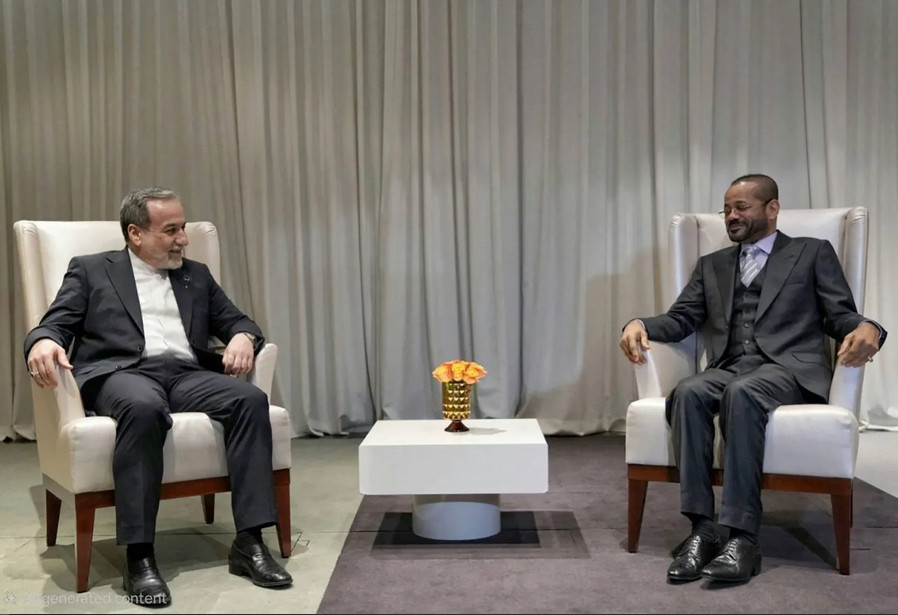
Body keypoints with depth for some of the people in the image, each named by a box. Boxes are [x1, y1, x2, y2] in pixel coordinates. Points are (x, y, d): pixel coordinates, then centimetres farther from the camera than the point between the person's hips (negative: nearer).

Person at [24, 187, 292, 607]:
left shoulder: (197, 275, 25)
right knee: (144, 407, -40)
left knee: (251, 399, -27)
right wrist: (43, 342, -21)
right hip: (121, 373, -4)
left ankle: (249, 542, -26)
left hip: (188, 375, 4)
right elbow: (55, 324, 6)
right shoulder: (90, 270, 15)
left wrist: (243, 338, -5)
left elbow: (238, 321, 21)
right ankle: (139, 557, -34)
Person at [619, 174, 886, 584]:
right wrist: (640, 325, -7)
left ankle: (742, 536, -37)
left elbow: (840, 316, 7)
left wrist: (867, 329, -18)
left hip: (790, 367, -3)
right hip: (729, 370, 3)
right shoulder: (712, 265, 25)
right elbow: (680, 320, 15)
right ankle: (702, 528, -32)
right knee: (688, 392, -32)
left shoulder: (813, 253, 15)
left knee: (742, 393, -38)